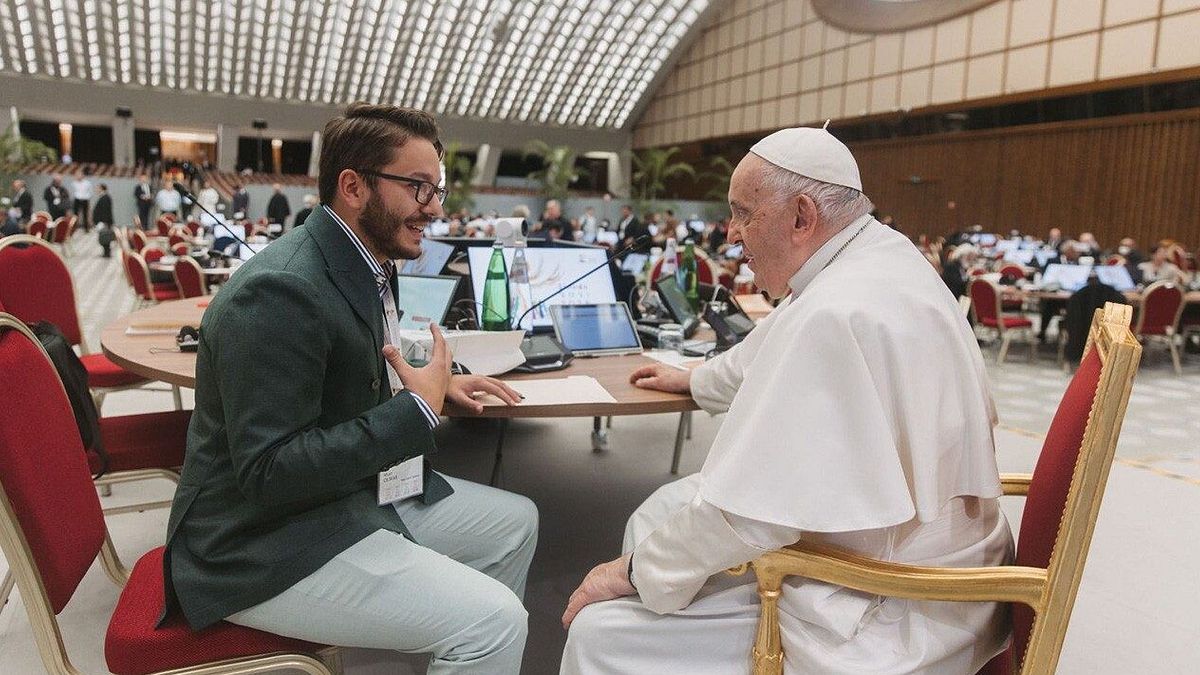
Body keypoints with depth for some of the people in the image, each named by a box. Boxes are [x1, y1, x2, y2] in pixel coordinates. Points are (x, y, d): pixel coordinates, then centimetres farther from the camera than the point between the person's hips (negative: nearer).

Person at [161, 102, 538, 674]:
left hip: (357, 493, 10)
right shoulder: (280, 290, -24)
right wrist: (418, 408, -23)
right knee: (495, 621, -19)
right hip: (267, 546, -9)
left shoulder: (363, 264, 5)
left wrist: (434, 382, 4)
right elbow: (268, 473, -27)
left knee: (515, 521, 12)